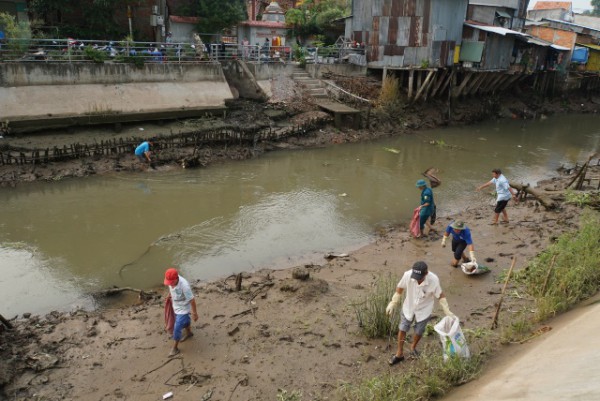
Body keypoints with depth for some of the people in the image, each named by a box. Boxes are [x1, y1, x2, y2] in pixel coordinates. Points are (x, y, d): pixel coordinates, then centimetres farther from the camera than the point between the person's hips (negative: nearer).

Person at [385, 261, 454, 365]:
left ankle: (413, 347, 50)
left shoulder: (434, 280, -33)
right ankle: (399, 353, 35)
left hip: (424, 310, -1)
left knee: (419, 332, 18)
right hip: (408, 308, 1)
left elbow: (440, 295, -13)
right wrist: (393, 304, -8)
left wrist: (447, 311, -14)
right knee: (402, 329, 13)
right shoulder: (407, 275, -31)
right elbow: (400, 288, -11)